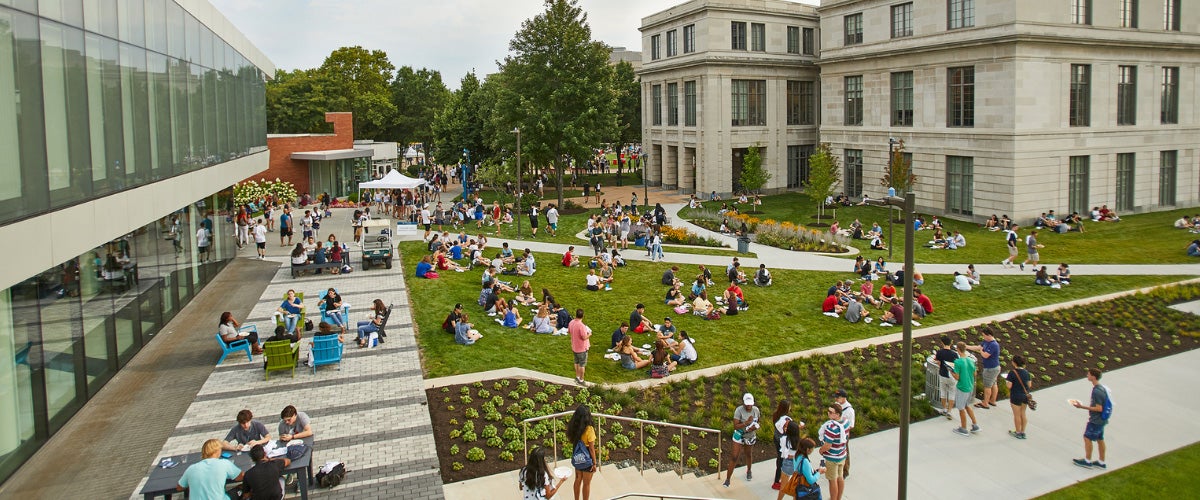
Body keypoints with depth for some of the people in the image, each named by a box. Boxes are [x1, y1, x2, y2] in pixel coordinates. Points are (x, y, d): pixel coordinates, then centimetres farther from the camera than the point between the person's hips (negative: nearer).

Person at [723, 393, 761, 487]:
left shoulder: (756, 410, -13)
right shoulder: (739, 410, -26)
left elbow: (757, 423, 4)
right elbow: (735, 426, -27)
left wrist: (755, 427, -18)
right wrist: (746, 423, -39)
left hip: (750, 436, 4)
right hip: (739, 436, -4)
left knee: (749, 454, 24)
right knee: (735, 457, -7)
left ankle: (748, 471, 53)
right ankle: (727, 479, 2)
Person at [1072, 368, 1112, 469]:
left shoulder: (1097, 391, -25)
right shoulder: (1102, 388, 6)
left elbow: (1099, 408, -25)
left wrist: (1082, 407, -22)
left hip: (1096, 420, -9)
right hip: (1102, 419, 9)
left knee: (1087, 438, 2)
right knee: (1100, 439, 15)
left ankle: (1087, 461, 12)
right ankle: (1101, 462, 24)